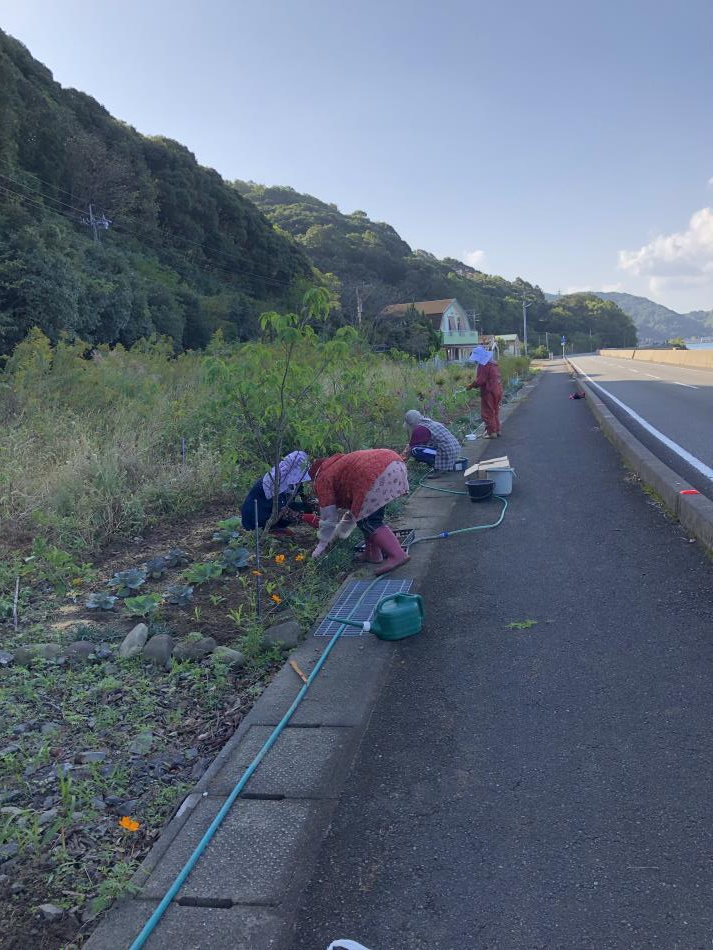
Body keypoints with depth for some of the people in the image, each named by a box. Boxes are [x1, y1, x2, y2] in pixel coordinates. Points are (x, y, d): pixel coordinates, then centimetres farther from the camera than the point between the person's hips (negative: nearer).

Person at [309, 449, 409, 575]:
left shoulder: (323, 479, 16)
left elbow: (328, 516, 15)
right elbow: (354, 508, 44)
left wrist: (321, 545, 26)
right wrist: (339, 532, 53)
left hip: (377, 473, -9)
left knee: (366, 521, -1)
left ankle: (397, 555, -13)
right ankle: (373, 553, 21)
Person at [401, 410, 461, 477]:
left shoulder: (419, 430, -10)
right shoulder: (430, 422, 18)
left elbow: (410, 448, 0)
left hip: (447, 454, -10)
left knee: (414, 450, -14)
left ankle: (438, 468, -6)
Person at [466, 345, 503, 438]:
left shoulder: (483, 365, -17)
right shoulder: (493, 363, 13)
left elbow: (479, 380, -20)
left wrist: (470, 386, -7)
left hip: (489, 392, -10)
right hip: (498, 389, 10)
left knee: (487, 413, -2)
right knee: (495, 411, 19)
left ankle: (491, 432, -1)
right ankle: (497, 430, 25)